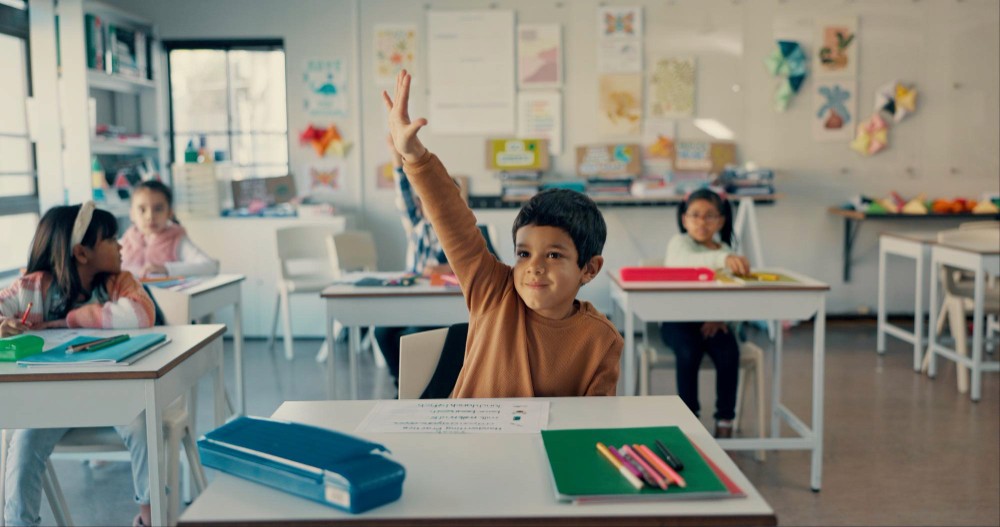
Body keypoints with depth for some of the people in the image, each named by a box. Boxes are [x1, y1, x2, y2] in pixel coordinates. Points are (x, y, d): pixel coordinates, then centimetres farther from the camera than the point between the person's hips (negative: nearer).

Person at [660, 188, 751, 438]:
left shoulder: (726, 251, 11)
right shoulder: (679, 243, -5)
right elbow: (688, 260, -31)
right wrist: (723, 259, -50)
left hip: (711, 321, 4)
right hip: (678, 319, -3)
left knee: (729, 352, -23)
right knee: (689, 352, -30)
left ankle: (725, 418, -5)